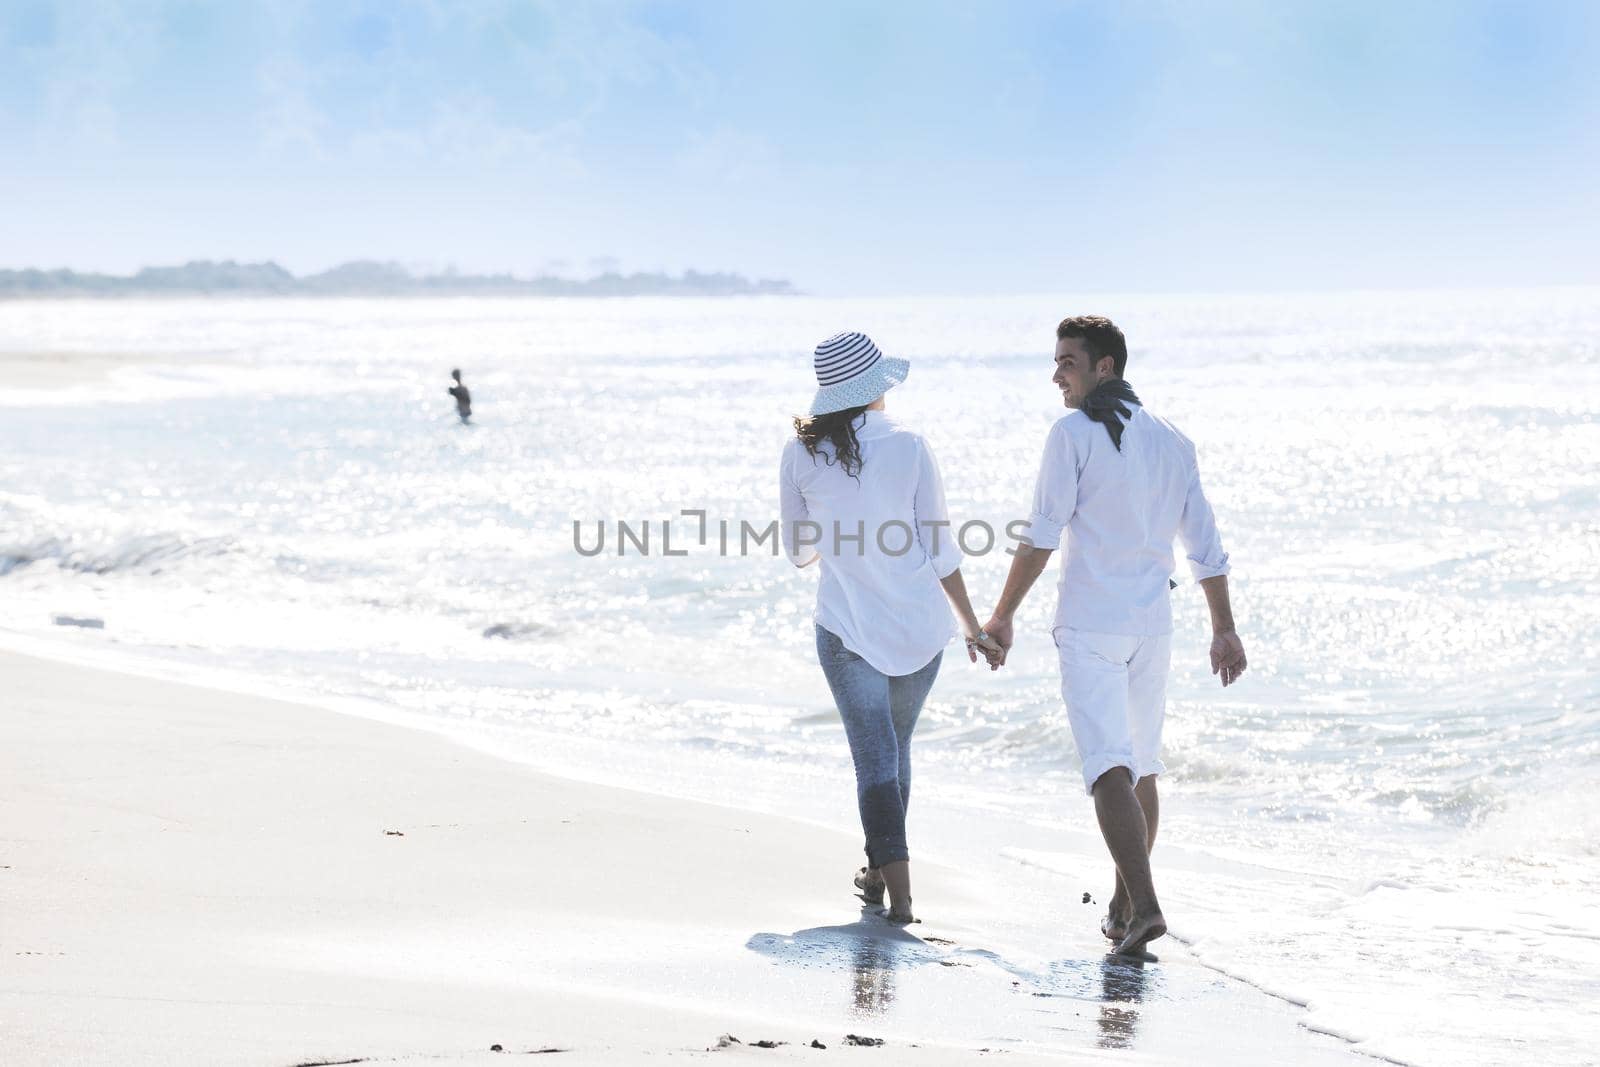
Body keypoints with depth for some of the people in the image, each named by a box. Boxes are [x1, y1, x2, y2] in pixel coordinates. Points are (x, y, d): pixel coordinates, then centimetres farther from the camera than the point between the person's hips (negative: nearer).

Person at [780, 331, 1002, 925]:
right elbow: (940, 547, -3)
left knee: (875, 756, 0)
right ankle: (881, 869, 33)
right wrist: (972, 626, 5)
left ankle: (897, 887, -13)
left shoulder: (801, 455, -5)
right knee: (896, 748, 20)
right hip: (919, 625, 1)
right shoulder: (908, 446, -7)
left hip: (846, 626, -1)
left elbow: (798, 552, 6)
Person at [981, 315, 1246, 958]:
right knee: (1142, 768, 16)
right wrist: (1224, 629, 18)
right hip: (1152, 624, 6)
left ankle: (1143, 904, -26)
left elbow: (1041, 537, -11)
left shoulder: (1074, 434, -8)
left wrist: (1003, 616, -5)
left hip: (1089, 627, -6)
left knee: (1110, 769, -12)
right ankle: (1125, 904, 25)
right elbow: (1205, 547, 11)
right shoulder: (1172, 442, 9)